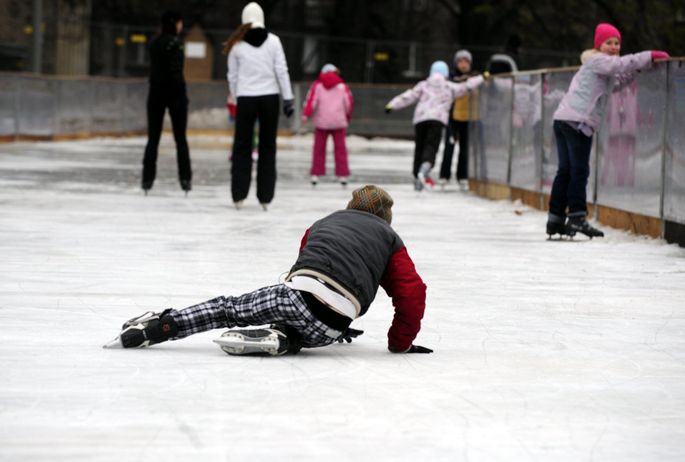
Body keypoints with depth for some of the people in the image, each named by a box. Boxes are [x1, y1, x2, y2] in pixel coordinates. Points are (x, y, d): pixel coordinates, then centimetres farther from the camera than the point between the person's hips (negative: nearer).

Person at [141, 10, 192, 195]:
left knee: (153, 138, 7)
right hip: (174, 92, -5)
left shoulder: (154, 43, 8)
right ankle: (185, 179, 2)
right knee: (180, 139, 3)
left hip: (155, 93, 5)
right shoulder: (174, 42, -12)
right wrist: (182, 94, -15)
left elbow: (154, 68, 8)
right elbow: (176, 71, -17)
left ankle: (147, 179, 2)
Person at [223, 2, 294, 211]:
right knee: (268, 147, 8)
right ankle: (265, 197, 7)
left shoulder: (237, 44, -1)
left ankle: (239, 195, 4)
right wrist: (288, 98, 1)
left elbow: (233, 75, 4)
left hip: (246, 99, 0)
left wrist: (235, 98, 15)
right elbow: (281, 71, -3)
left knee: (242, 147, 8)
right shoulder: (273, 41, -2)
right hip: (270, 97, 0)